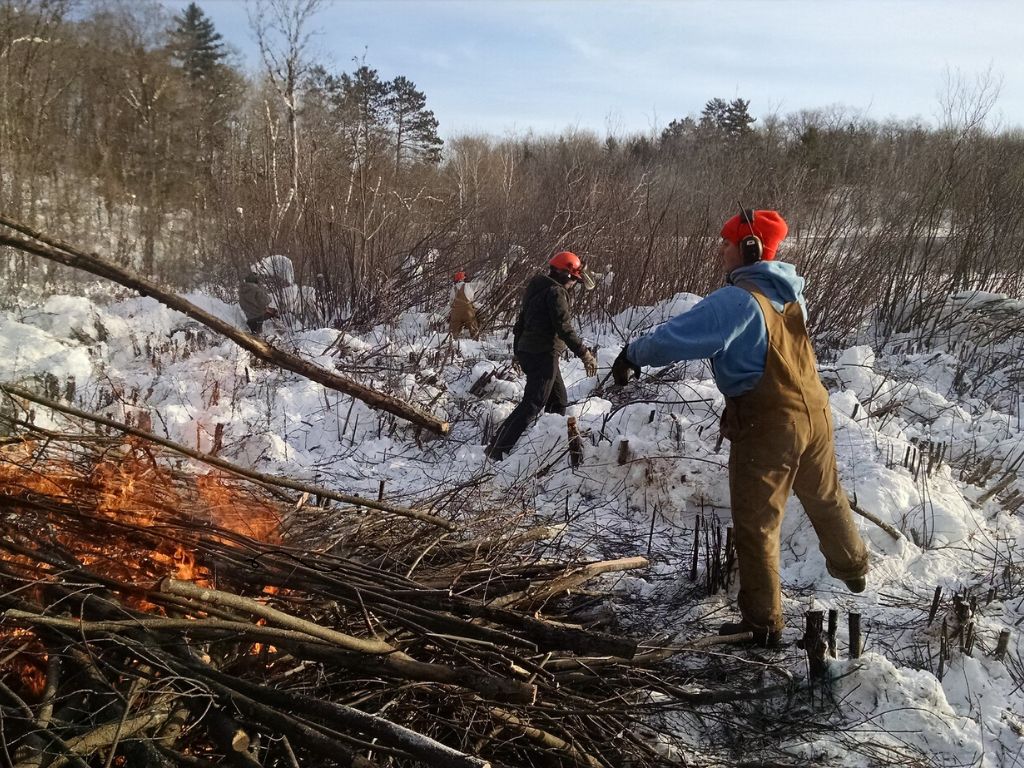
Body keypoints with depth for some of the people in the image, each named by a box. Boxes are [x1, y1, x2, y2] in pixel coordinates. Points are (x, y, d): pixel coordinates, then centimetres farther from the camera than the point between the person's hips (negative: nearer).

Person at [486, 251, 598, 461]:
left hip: (528, 351, 10)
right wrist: (585, 355, -17)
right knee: (533, 404, -11)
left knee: (559, 400, 17)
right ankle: (496, 450, -15)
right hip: (543, 354, -10)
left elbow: (521, 321, 22)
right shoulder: (556, 292, -12)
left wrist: (517, 350, 30)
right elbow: (564, 329, -20)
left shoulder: (538, 288, 17)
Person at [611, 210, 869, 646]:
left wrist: (633, 354, -9)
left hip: (766, 427, -8)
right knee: (826, 498, 29)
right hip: (814, 412, 8)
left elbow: (677, 338, -26)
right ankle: (852, 568, 52)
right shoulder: (789, 294, 5)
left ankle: (763, 623, 12)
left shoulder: (737, 300, -21)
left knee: (755, 525, 4)